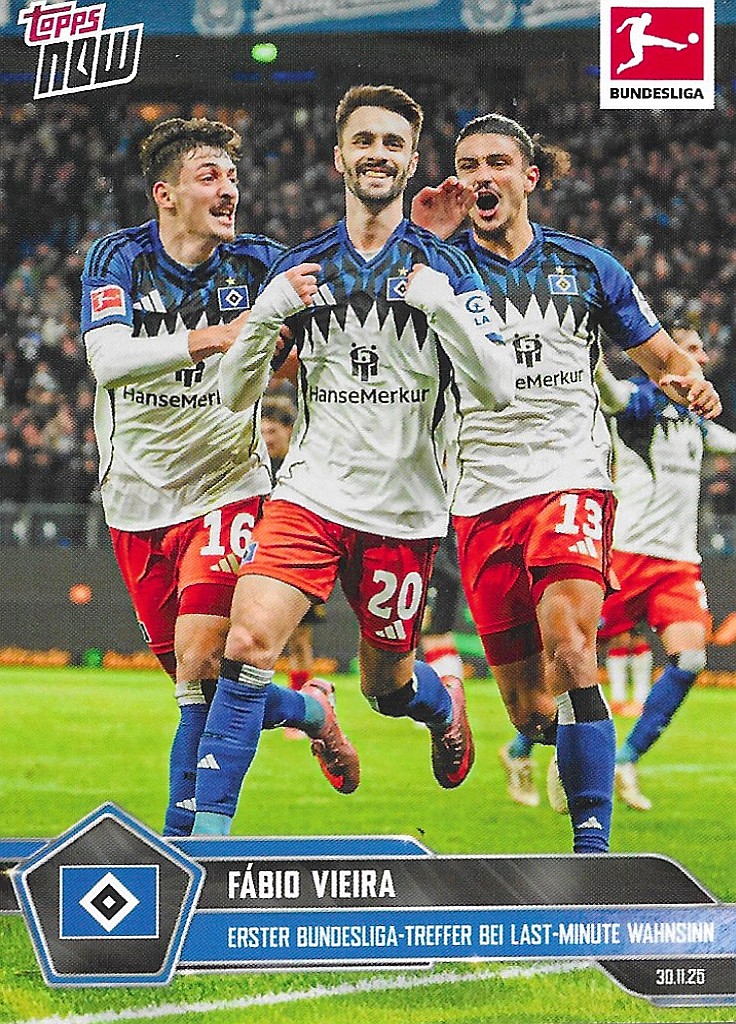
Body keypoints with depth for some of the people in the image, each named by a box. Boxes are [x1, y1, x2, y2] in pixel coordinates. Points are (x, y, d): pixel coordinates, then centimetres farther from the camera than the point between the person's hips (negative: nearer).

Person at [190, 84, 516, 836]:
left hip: (404, 511, -1)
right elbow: (233, 393, 7)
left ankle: (443, 706, 48)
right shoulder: (300, 267, 7)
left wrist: (443, 304, -25)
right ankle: (209, 827, -16)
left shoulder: (443, 268, -1)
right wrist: (269, 310, -11)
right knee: (246, 645, -20)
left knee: (386, 684, 11)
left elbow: (497, 387, -10)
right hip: (310, 492, 1)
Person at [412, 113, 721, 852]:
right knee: (527, 706, -1)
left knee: (570, 650, -24)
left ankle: (593, 840, -25)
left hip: (569, 480, -1)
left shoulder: (585, 266, 9)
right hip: (482, 499, 1)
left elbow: (663, 355, 18)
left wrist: (690, 383, -5)